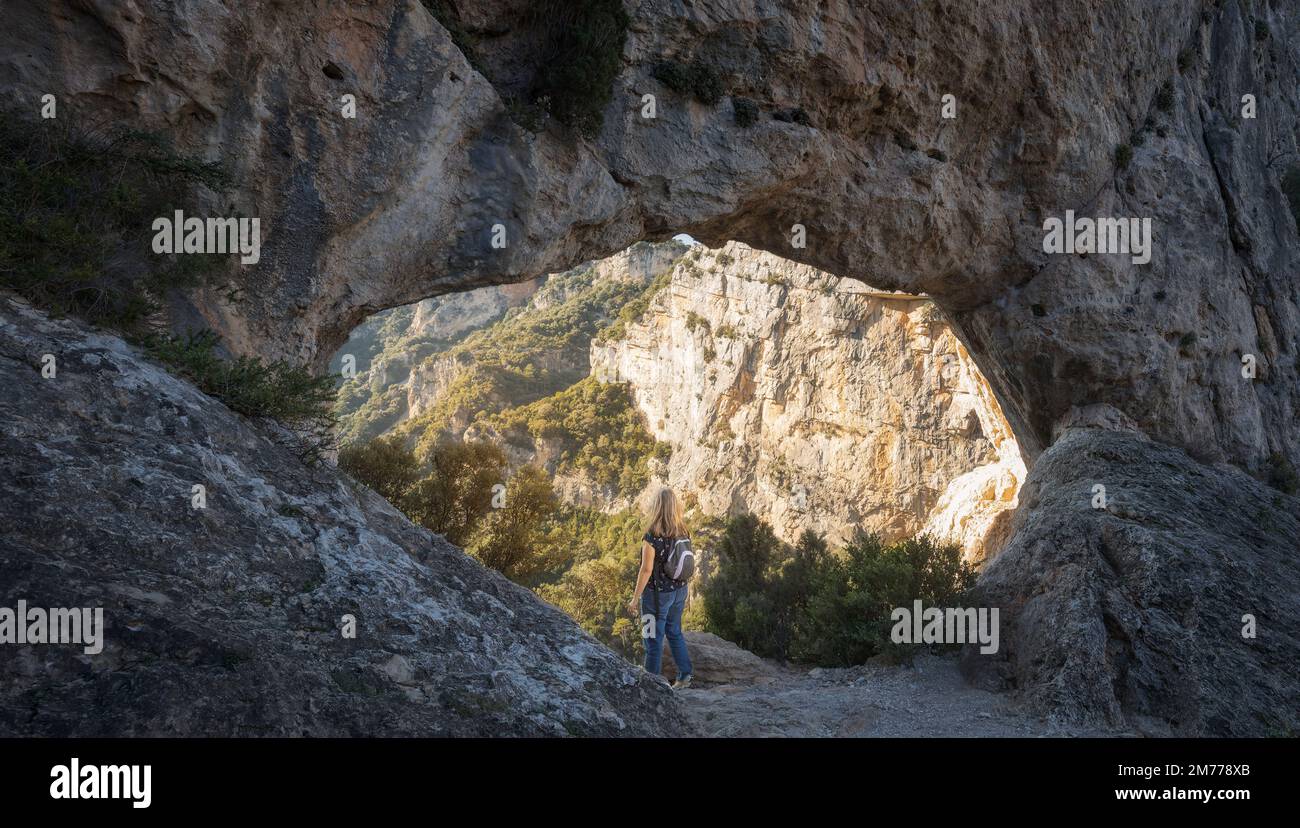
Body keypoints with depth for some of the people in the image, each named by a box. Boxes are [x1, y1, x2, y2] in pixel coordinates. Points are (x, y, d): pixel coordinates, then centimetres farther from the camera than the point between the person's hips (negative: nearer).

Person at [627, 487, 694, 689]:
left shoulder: (652, 537, -22)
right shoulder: (684, 533, -3)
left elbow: (646, 570, -20)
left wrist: (635, 598, -11)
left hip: (658, 593, -6)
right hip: (679, 590, 6)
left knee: (654, 638, 8)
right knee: (675, 632, 22)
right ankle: (685, 676, 27)